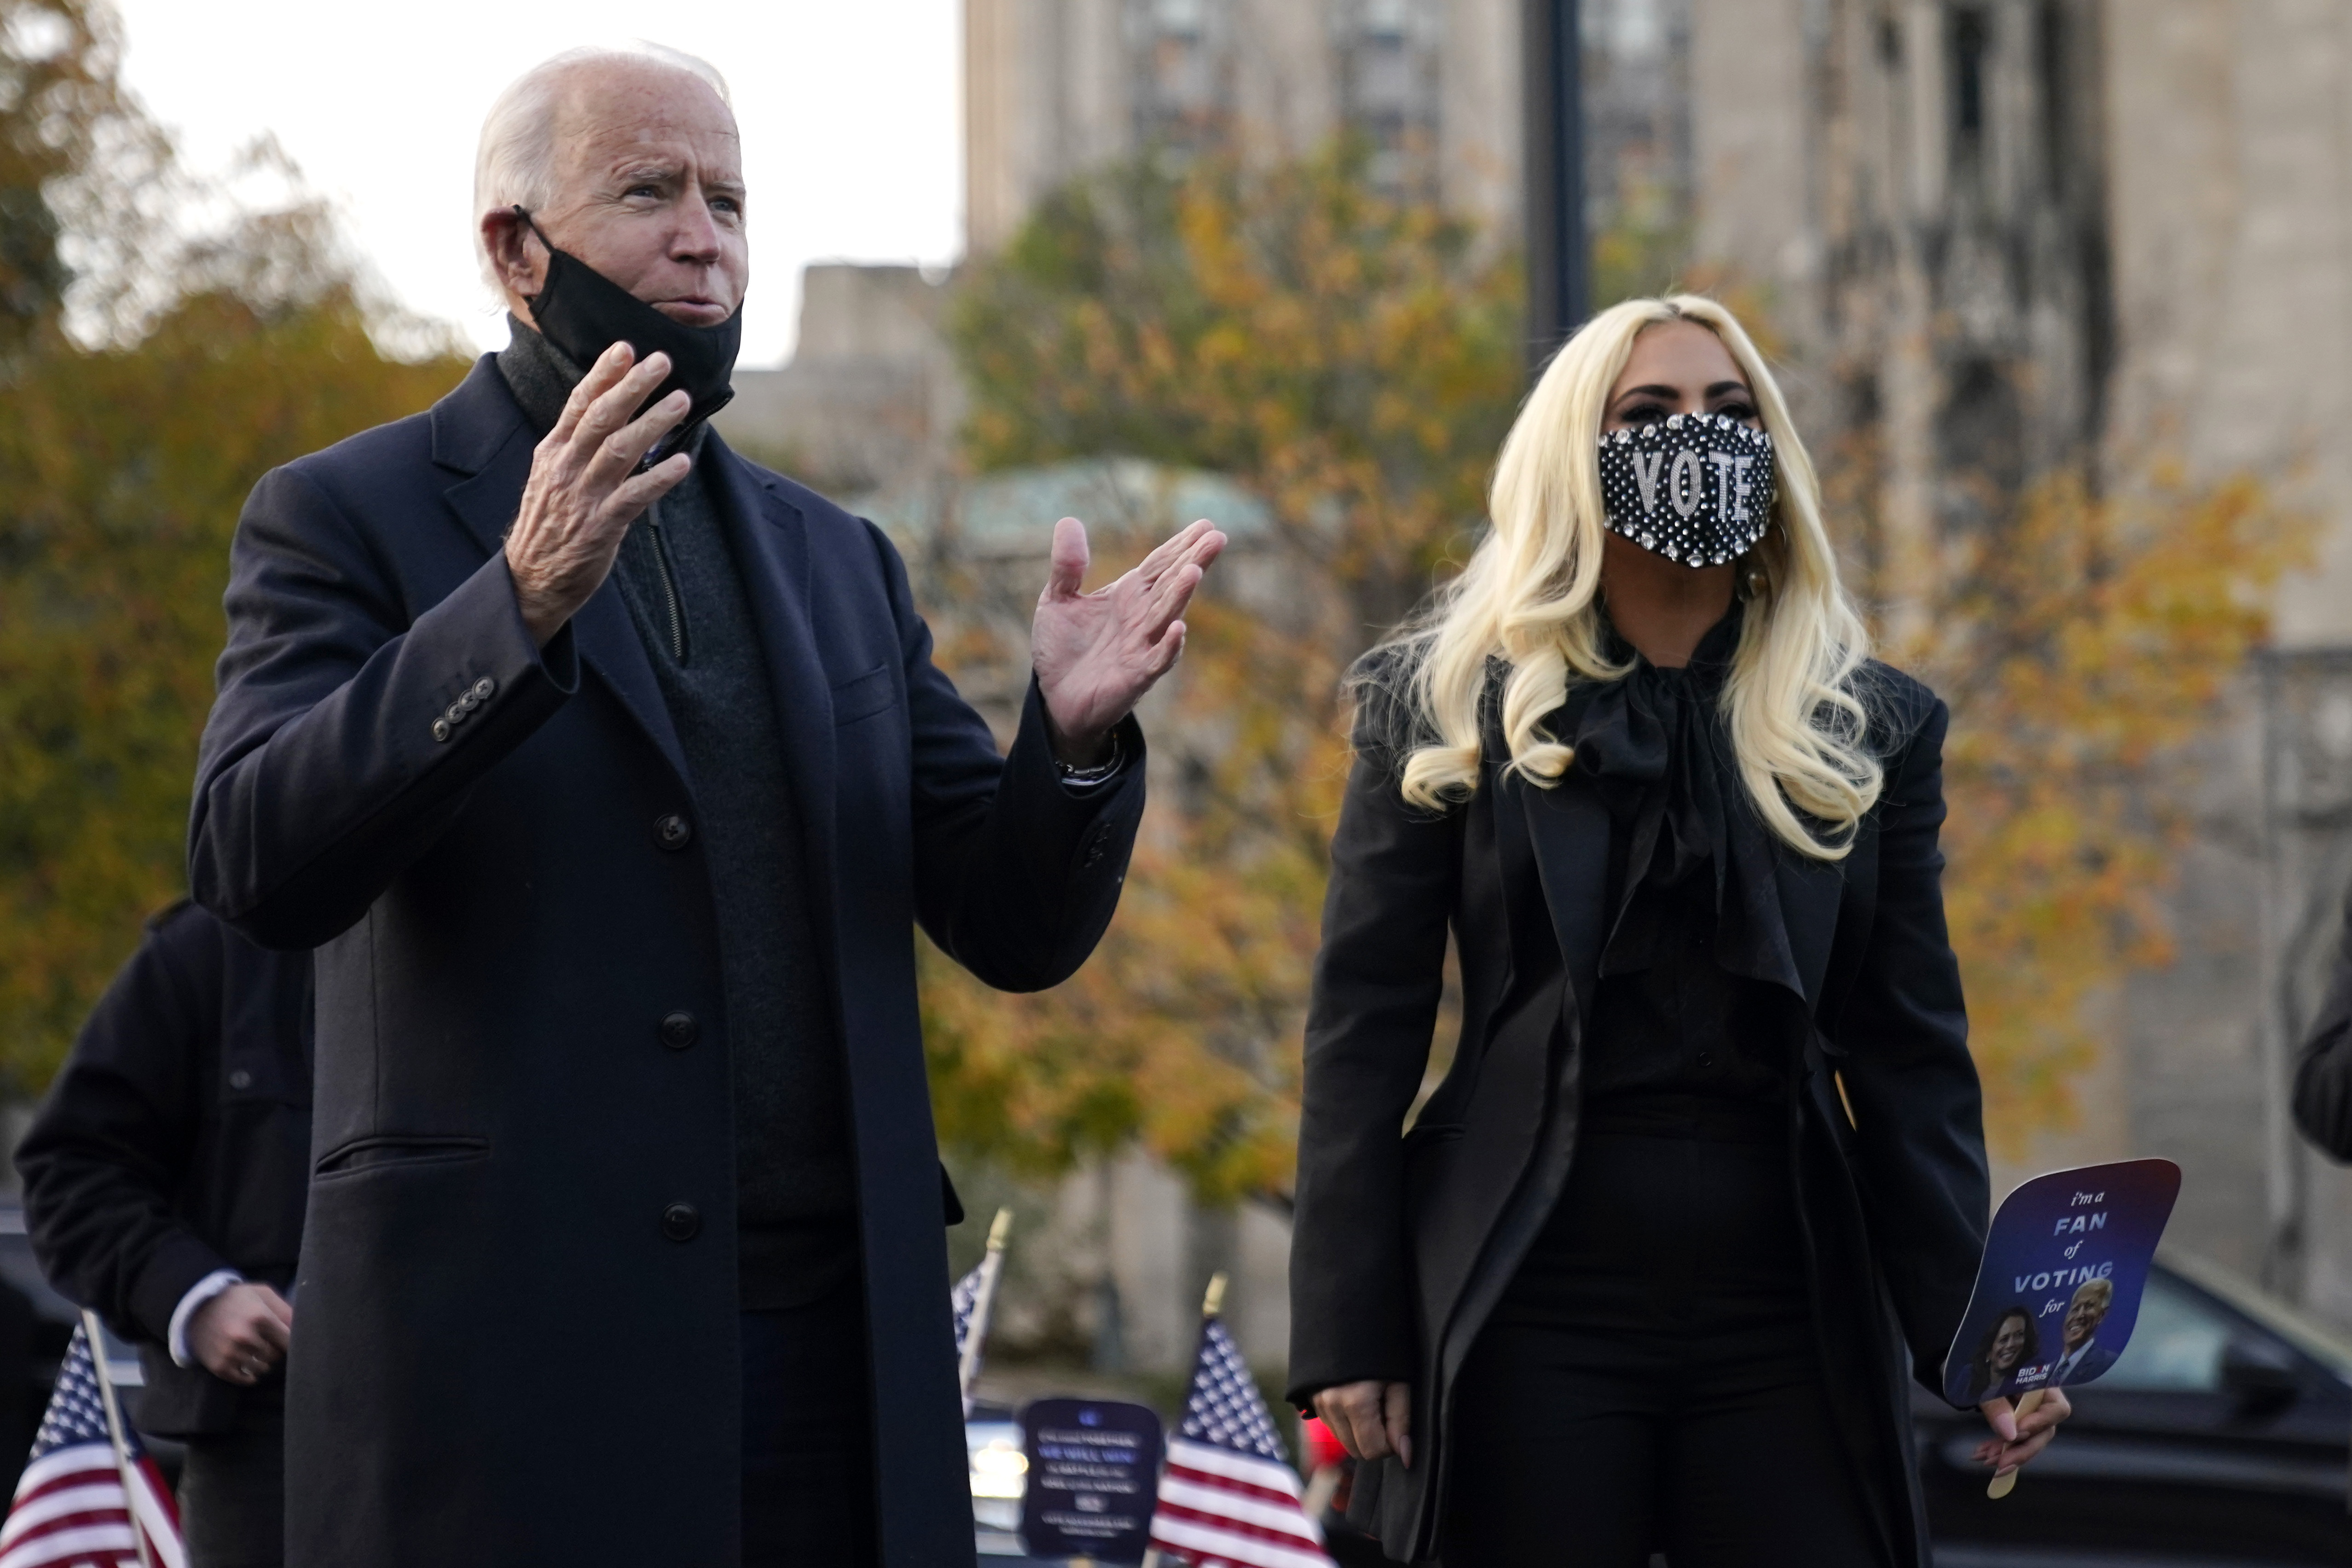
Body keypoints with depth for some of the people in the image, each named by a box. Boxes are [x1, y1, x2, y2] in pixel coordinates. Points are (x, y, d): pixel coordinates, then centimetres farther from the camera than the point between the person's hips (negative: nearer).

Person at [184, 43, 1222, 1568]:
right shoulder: (349, 517, 2)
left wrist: (1075, 737, -8)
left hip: (835, 1362, 5)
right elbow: (256, 866, -14)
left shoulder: (838, 562, 17)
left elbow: (1014, 928, 13)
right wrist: (523, 600, -26)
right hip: (507, 1358, -4)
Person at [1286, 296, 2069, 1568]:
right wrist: (1348, 1333, -7)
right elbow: (1364, 1032, 1)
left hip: (1790, 1321, 2)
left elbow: (1911, 1054, 7)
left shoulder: (1870, 729, 10)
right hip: (1532, 1312, -2)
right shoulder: (1446, 708, 5)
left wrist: (1973, 1331, -4)